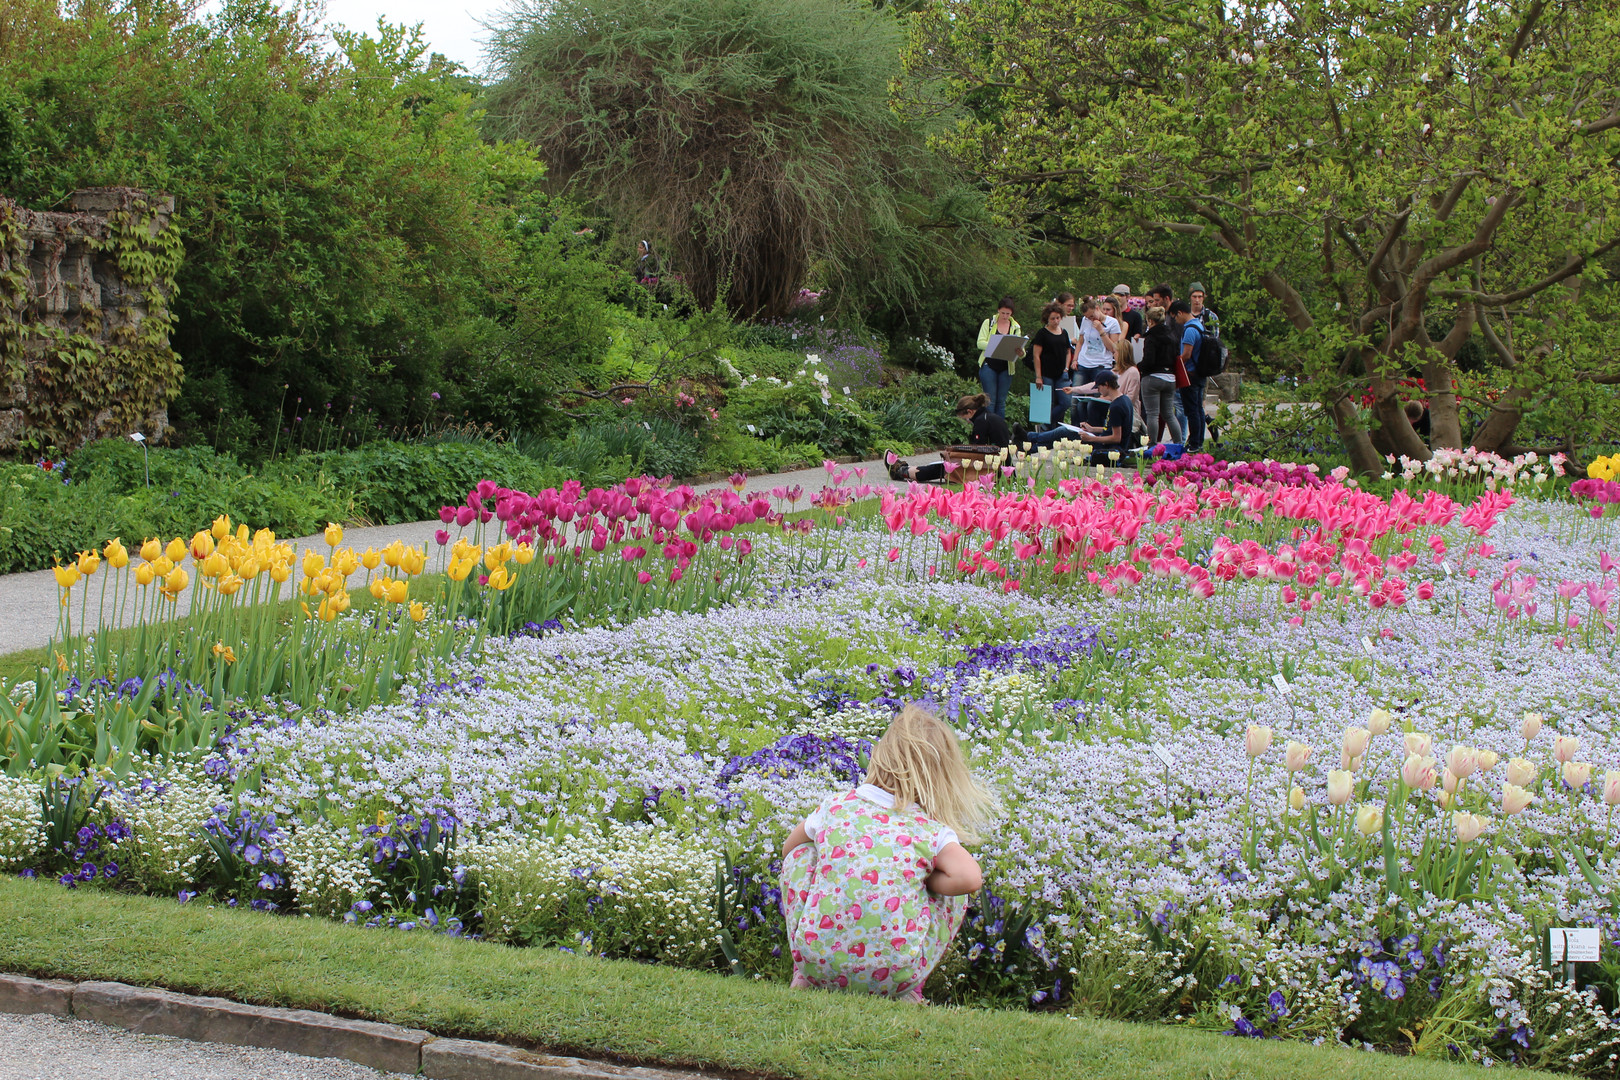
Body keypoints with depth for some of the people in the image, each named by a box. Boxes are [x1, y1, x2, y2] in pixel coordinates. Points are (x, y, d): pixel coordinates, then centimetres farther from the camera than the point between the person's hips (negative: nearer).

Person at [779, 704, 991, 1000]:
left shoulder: (835, 806, 8)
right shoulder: (932, 831, 0)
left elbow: (787, 849, 26)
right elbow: (970, 878, -17)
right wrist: (924, 880, 3)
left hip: (816, 962, 2)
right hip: (892, 975, -2)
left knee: (800, 855, 26)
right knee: (954, 895, 19)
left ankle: (803, 977, 27)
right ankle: (909, 993, 15)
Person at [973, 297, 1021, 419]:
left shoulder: (1016, 327, 9)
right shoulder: (988, 323, 3)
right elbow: (980, 343, -6)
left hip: (1006, 368, 3)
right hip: (989, 365, -3)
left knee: (1001, 401, 6)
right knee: (990, 400, -5)